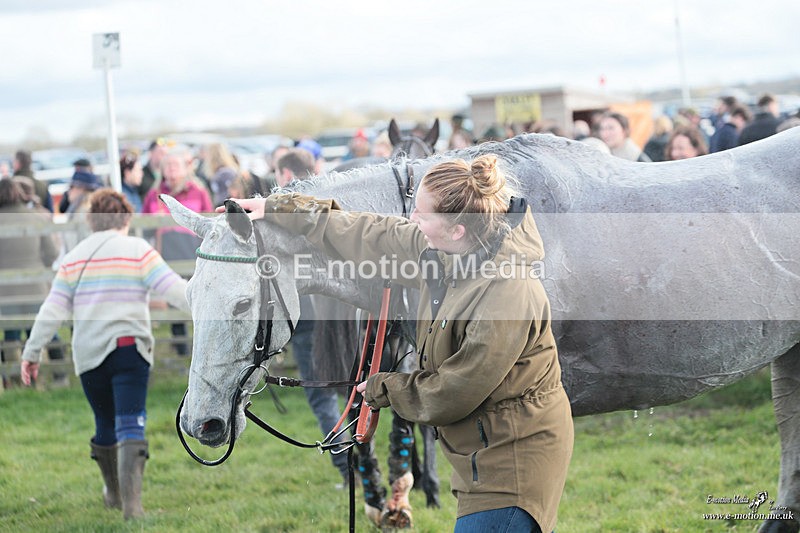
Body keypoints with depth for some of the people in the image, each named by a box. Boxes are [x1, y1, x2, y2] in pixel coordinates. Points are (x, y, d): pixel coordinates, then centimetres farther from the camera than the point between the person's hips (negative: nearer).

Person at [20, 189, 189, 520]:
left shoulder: (74, 257, 11)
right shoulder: (138, 251, 1)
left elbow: (53, 309, 8)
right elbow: (174, 288, -6)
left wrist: (32, 353, 11)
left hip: (88, 354, 4)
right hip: (129, 346, -4)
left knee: (105, 425, 18)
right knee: (131, 426, -9)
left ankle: (114, 494, 32)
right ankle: (131, 502, -23)